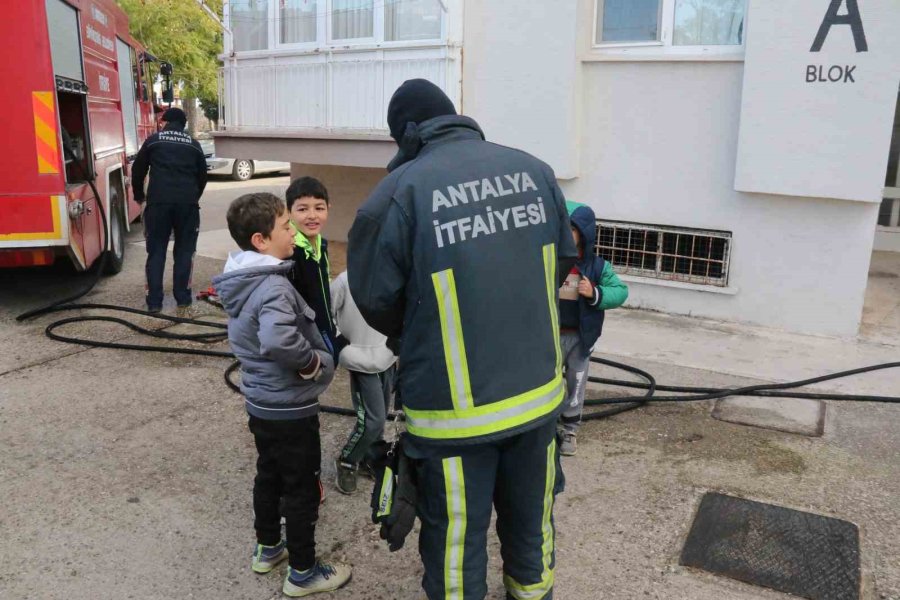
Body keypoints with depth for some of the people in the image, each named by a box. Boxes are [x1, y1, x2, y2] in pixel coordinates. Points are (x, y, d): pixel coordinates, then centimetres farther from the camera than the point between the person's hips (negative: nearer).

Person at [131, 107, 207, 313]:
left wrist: (139, 195, 31)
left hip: (158, 201, -1)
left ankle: (154, 301, 2)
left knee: (156, 251, 5)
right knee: (184, 250, 9)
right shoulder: (194, 144, 14)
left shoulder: (154, 140, 10)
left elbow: (138, 170, 15)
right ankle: (182, 297, 8)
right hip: (187, 202, 1)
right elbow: (202, 175, 21)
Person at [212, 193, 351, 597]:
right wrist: (314, 362, -27)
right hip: (290, 407, -9)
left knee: (269, 475, 24)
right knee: (302, 489, 7)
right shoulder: (273, 286, -27)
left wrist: (306, 357, 11)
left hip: (260, 401, 9)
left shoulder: (240, 280, 3)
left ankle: (268, 549, 41)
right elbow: (278, 340, -44)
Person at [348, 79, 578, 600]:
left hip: (454, 409, -4)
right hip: (539, 394, 5)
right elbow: (563, 261, 9)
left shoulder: (398, 192, -15)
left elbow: (376, 302, -8)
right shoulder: (535, 170, -1)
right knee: (532, 527, 26)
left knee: (455, 546, 16)